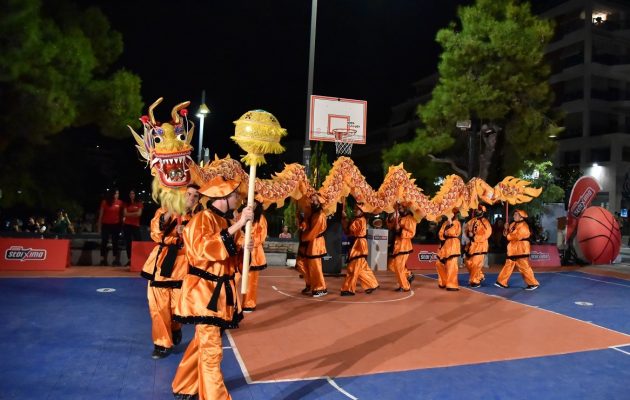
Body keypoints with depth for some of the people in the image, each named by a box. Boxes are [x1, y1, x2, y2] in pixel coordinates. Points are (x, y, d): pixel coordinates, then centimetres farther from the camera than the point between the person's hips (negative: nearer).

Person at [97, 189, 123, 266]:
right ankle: (102, 259, 7)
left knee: (115, 242, 5)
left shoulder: (120, 203, -1)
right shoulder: (105, 202, -2)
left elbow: (121, 214, 7)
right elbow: (101, 214, 2)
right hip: (106, 224, 0)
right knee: (104, 242, 3)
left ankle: (116, 259, 8)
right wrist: (99, 224, 1)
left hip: (116, 225, 1)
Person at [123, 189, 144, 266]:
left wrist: (129, 214, -5)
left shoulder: (139, 203, 6)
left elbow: (139, 214, -5)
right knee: (128, 243, 2)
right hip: (127, 225, 2)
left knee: (137, 242, -8)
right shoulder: (126, 204, 12)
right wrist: (134, 213, -6)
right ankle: (129, 260, 6)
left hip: (136, 225, -2)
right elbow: (125, 214, 0)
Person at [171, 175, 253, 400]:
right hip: (204, 291, -9)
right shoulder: (202, 219, -16)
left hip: (222, 290, 9)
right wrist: (237, 226, -35)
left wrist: (245, 248, -5)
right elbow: (205, 249, -35)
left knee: (202, 342, 21)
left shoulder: (227, 220, 10)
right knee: (211, 349, -5)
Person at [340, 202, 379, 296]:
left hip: (359, 246, -10)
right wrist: (343, 220, 1)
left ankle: (349, 289, -3)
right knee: (362, 268, 15)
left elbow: (350, 228, -23)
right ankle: (372, 285, 23)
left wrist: (345, 218, -13)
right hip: (356, 245, 10)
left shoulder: (361, 220, -14)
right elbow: (348, 231, 11)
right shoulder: (357, 220, 17)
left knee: (353, 268, -7)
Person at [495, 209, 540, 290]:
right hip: (513, 249, 9)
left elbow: (517, 236, -24)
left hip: (521, 250, -9)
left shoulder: (523, 226, -15)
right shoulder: (513, 224, 13)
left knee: (524, 267, -7)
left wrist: (508, 235, -10)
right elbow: (508, 233, 17)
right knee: (508, 265, 11)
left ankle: (533, 283, 2)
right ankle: (502, 282, 17)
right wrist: (506, 230, -6)